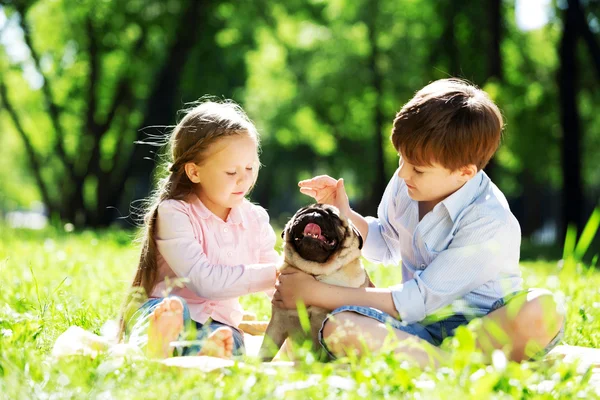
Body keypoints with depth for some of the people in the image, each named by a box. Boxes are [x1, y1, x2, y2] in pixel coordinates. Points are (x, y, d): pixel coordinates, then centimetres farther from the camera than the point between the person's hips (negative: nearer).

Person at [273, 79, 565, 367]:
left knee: (542, 310, -39)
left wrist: (315, 293, -17)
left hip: (483, 328, -5)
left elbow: (416, 301, -20)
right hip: (422, 325, 5)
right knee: (338, 327, -28)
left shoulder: (490, 224, -21)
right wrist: (344, 214, 4)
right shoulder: (405, 185, 0)